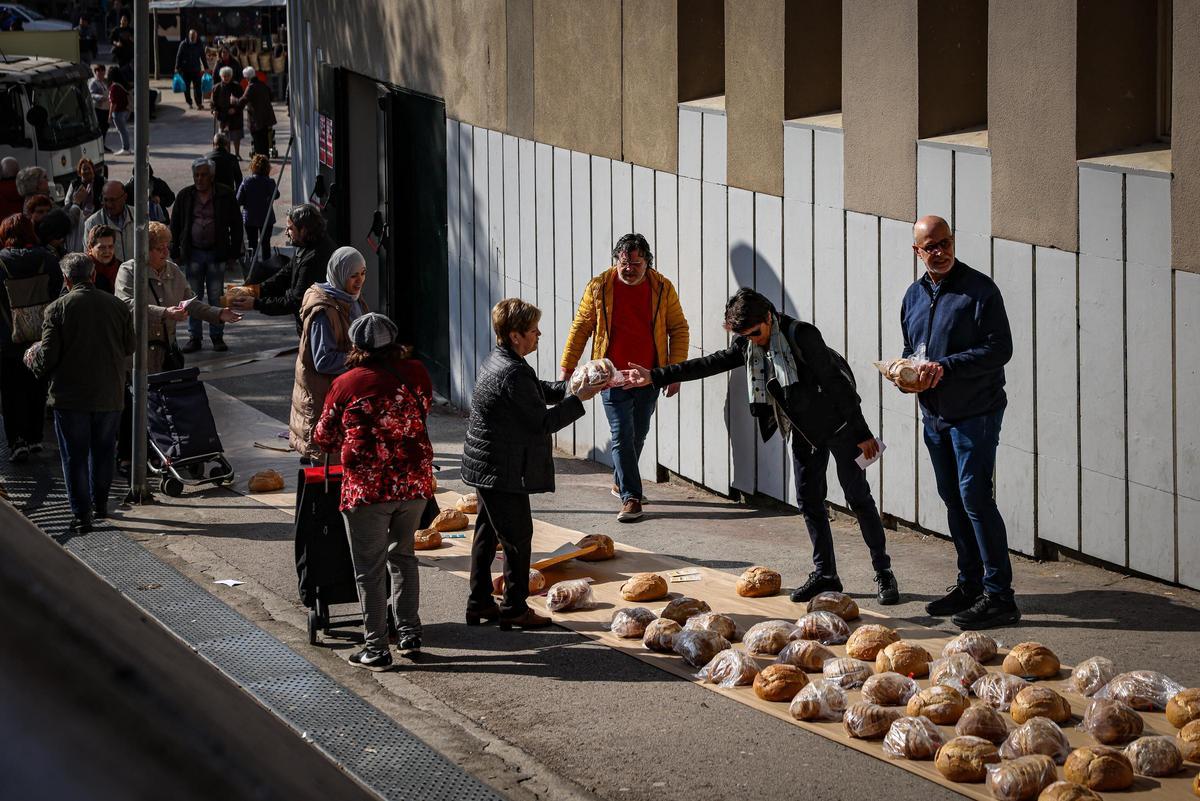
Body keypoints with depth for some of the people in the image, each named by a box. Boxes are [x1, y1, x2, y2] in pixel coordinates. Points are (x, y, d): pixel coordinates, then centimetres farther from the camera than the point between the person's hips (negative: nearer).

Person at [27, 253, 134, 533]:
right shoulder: (117, 306, -2)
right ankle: (100, 504, 28)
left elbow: (48, 356, -12)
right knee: (104, 451, 19)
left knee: (74, 456, 5)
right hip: (110, 394, 3)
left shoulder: (58, 308, -12)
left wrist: (33, 359, 11)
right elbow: (129, 347, 7)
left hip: (70, 394, -3)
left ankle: (82, 514, 3)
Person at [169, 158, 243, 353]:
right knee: (193, 298, 4)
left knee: (216, 298, 4)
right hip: (193, 253, 1)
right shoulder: (185, 196, 4)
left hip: (217, 253, -1)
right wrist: (175, 252, 4)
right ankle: (194, 337, 10)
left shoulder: (225, 195, -1)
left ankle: (217, 336, 13)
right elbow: (175, 225, 9)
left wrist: (234, 252, 0)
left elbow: (236, 225, 4)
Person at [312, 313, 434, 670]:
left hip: (368, 487, -4)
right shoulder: (416, 373, 1)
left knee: (370, 568, 4)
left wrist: (343, 445, 25)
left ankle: (376, 649, 5)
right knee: (402, 555, 22)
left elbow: (324, 436, 4)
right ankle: (409, 632, 25)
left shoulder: (346, 385, -7)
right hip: (415, 480, 4)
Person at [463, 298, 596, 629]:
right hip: (503, 471, -10)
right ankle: (515, 608, 8)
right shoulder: (513, 373, -24)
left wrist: (568, 387, 8)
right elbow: (543, 421, -20)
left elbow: (536, 391, 22)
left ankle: (479, 602, 24)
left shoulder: (495, 361, 8)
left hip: (485, 465, 10)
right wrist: (579, 399, -12)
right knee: (517, 536, 1)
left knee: (488, 532, 16)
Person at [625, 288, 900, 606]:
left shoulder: (801, 335, -23)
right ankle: (824, 574, 14)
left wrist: (862, 433, -20)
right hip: (803, 430, 7)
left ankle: (883, 573, 3)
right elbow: (710, 363, 5)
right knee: (809, 500, 6)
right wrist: (656, 376, 0)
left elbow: (836, 384, -22)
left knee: (858, 498, -3)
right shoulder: (747, 346, -1)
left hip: (837, 423, -7)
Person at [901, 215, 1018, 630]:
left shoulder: (980, 289, -10)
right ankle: (969, 584, 24)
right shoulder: (914, 295, 12)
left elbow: (999, 349, -16)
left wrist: (945, 368, -21)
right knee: (953, 500, 13)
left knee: (974, 497, -12)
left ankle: (998, 596, -10)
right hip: (934, 415, 7)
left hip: (975, 412, -7)